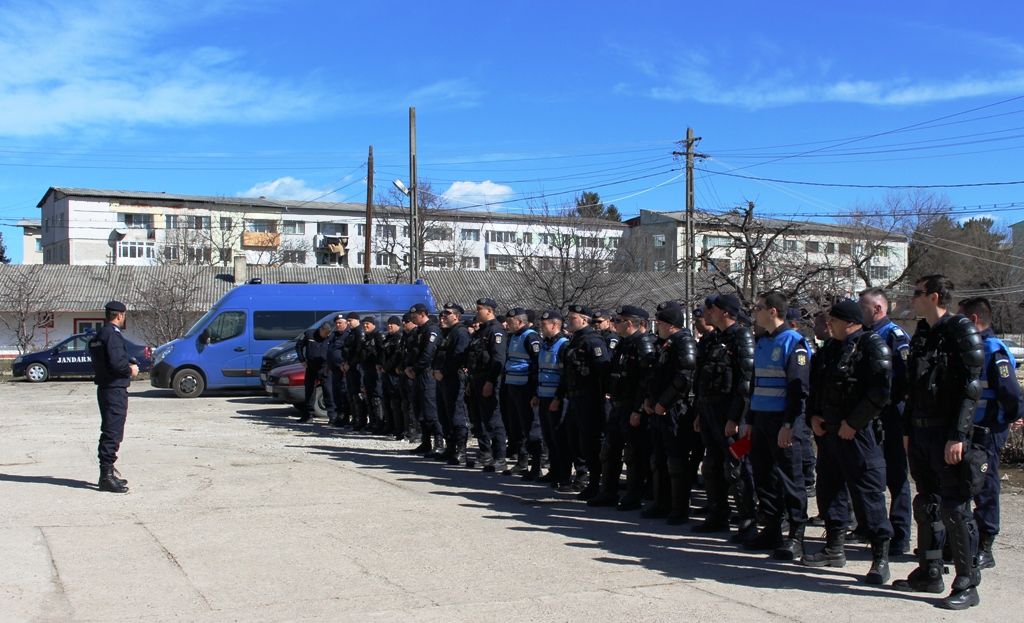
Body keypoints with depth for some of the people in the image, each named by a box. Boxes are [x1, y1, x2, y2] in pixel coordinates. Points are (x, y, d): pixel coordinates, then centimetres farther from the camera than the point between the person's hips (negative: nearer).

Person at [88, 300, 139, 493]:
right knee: (113, 433, -7)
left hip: (104, 388, 11)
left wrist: (129, 364, 8)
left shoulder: (98, 336, 15)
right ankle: (107, 476, -6)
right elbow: (116, 363, -27)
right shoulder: (112, 335, -17)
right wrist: (131, 370, -9)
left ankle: (107, 471, 29)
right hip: (115, 389, -11)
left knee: (110, 432, 19)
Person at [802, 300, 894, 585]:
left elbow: (880, 391, -18)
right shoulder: (831, 348, 17)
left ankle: (881, 558, -1)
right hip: (827, 431, 9)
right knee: (829, 487, 14)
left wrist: (853, 423, -18)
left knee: (867, 491, -8)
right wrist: (813, 416, 6)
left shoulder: (872, 345, -9)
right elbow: (816, 387, 23)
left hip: (857, 433, -9)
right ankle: (834, 549, 27)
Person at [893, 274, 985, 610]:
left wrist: (958, 436, -20)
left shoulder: (962, 332, -10)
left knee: (955, 507, -4)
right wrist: (908, 430, 16)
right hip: (921, 431, 8)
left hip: (949, 433, -8)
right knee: (926, 504, 14)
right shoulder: (921, 334, 13)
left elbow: (971, 389, -15)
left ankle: (967, 584, 3)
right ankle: (930, 573, 24)